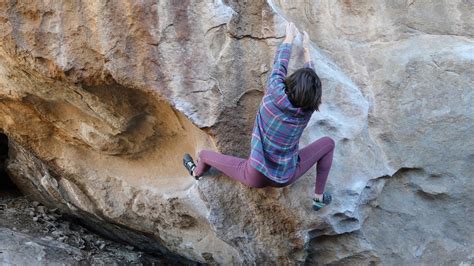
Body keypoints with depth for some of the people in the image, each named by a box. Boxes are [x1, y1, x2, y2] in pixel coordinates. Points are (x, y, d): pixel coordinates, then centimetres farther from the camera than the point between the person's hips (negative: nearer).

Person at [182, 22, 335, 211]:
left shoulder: (275, 94, -22)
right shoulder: (307, 110, -12)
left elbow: (280, 63, -2)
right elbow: (310, 73, 8)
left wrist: (289, 36, 16)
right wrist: (306, 49, 24)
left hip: (255, 177, -1)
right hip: (286, 178, 2)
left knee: (205, 154, 21)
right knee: (328, 143, 15)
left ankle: (196, 173, 56)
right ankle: (319, 197, 19)